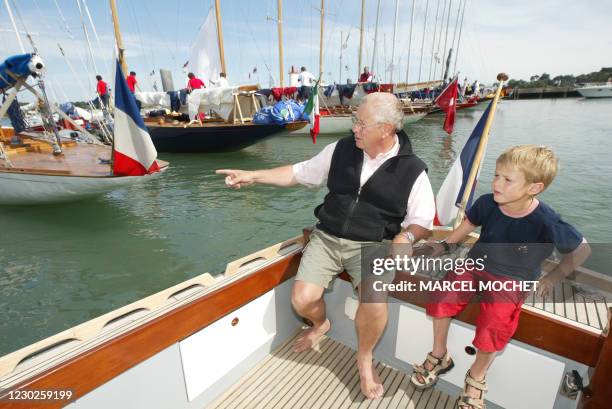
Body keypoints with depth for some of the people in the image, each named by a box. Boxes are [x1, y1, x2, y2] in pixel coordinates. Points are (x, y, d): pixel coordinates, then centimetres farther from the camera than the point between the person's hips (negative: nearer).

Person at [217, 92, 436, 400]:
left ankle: (364, 358, 8)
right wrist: (253, 176, 4)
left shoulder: (412, 170, -5)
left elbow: (422, 220, 1)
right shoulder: (341, 149, 1)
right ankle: (320, 324, 28)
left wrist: (406, 237, -22)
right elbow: (300, 172, 9)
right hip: (327, 238, 3)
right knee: (302, 299, -13)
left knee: (374, 301, -28)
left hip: (372, 245, -2)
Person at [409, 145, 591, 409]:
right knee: (442, 299, -17)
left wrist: (554, 278, 1)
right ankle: (439, 357, 10)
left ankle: (477, 377, 13)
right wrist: (446, 245, 6)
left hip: (512, 281, -3)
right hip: (476, 263, 3)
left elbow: (581, 249, -2)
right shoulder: (487, 203, -13)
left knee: (492, 330, -22)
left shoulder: (547, 224, -21)